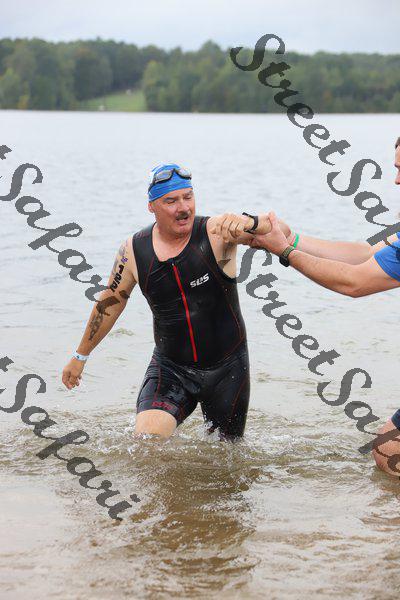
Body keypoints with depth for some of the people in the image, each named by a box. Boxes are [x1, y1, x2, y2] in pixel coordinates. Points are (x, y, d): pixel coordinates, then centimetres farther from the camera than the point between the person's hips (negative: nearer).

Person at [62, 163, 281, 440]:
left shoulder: (217, 231, -15)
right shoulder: (134, 250, -6)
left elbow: (280, 231, -24)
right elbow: (110, 303, 9)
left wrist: (249, 222, -46)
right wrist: (81, 356, 18)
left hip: (227, 367, -1)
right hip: (170, 367, 1)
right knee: (148, 435, -21)